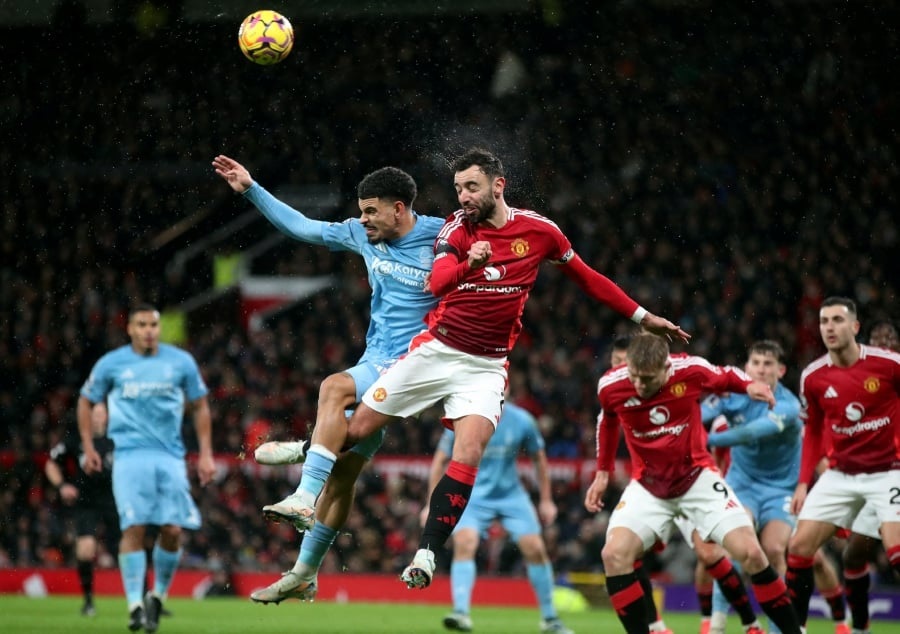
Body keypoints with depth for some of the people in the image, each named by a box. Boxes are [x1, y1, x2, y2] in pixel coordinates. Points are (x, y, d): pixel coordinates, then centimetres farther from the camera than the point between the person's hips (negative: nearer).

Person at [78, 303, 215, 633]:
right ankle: (134, 604, -15)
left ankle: (158, 596, 13)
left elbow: (200, 407, 15)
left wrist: (206, 454, 9)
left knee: (173, 530, -7)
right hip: (130, 455, -1)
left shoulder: (181, 362, 6)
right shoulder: (111, 364, 4)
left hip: (170, 456, 1)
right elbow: (86, 401, 17)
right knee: (134, 527, -15)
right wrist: (88, 447, 10)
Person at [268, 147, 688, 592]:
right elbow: (437, 283, -24)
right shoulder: (456, 228, -6)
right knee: (355, 428, -1)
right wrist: (468, 264, -46)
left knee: (469, 455, -20)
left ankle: (425, 555, -17)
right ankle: (305, 498, 19)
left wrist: (642, 316, 13)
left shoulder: (539, 230, -2)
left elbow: (586, 277, 11)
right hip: (436, 350, 0)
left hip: (486, 366, 0)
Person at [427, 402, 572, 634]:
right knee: (464, 543, -25)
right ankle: (461, 613, -30)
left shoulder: (522, 421, -10)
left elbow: (538, 458, 6)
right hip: (472, 495, -1)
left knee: (535, 549, -7)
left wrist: (546, 501, 8)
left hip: (511, 495, 1)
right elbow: (440, 460, -2)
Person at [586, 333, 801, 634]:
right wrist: (602, 472, 13)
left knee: (750, 552, -10)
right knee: (614, 555, -20)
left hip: (697, 476, -1)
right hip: (648, 485, 1)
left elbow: (726, 376, 4)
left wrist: (749, 385, -17)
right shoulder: (610, 387, -14)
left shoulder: (690, 370, -19)